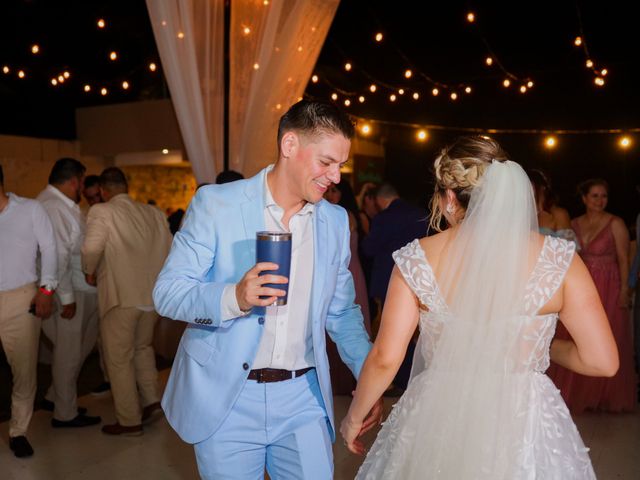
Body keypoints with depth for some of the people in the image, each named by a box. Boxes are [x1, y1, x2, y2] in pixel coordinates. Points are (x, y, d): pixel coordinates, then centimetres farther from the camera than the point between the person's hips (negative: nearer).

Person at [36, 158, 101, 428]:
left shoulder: (62, 205, 12)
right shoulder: (54, 207, -20)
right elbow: (57, 257, -24)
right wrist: (67, 298, -22)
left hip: (82, 289, 10)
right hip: (68, 294, -10)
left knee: (81, 344, 19)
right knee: (69, 352, 3)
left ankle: (56, 397, 32)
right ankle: (65, 414, 18)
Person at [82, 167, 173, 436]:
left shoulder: (101, 212, -8)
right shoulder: (153, 213, 7)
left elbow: (92, 248, -23)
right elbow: (170, 249, 7)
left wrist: (90, 273, -5)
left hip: (120, 296, -5)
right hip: (153, 294, 6)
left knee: (119, 358, 8)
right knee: (142, 347, 26)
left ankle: (129, 421, 15)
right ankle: (152, 400, 22)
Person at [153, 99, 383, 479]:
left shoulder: (336, 221, 4)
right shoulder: (216, 203, -8)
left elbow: (341, 312, 11)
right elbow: (167, 292, -9)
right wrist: (234, 297, -28)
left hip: (303, 399, 3)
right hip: (226, 398, -3)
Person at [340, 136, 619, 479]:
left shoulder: (417, 259, -11)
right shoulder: (559, 259, -10)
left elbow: (385, 360, -9)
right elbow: (602, 361, -7)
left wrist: (354, 417, 7)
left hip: (437, 420, 0)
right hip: (525, 425, 1)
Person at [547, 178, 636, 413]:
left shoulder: (616, 224, -6)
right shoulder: (575, 224, 7)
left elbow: (623, 259, -9)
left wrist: (624, 290, -15)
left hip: (608, 290, -4)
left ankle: (604, 396, 22)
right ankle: (577, 392, 24)